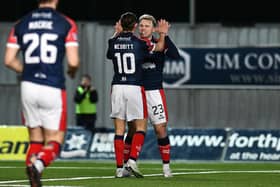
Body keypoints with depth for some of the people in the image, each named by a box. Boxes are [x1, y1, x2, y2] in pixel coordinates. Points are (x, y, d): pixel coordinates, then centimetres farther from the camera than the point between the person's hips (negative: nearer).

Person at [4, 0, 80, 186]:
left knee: (35, 140, 13)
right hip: (53, 88, -3)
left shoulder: (21, 24, 7)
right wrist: (72, 71, 14)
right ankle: (38, 164, -26)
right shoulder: (66, 24, -4)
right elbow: (73, 62, -9)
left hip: (28, 87, 3)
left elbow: (9, 60, 5)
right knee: (54, 141, 3)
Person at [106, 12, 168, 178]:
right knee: (141, 126, 6)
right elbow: (159, 47, 10)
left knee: (119, 129, 4)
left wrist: (117, 33, 36)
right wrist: (162, 34, 29)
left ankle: (119, 168, 1)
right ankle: (132, 160, -10)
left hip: (117, 87, 3)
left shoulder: (113, 42, 2)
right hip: (135, 88, -3)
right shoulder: (138, 43, -6)